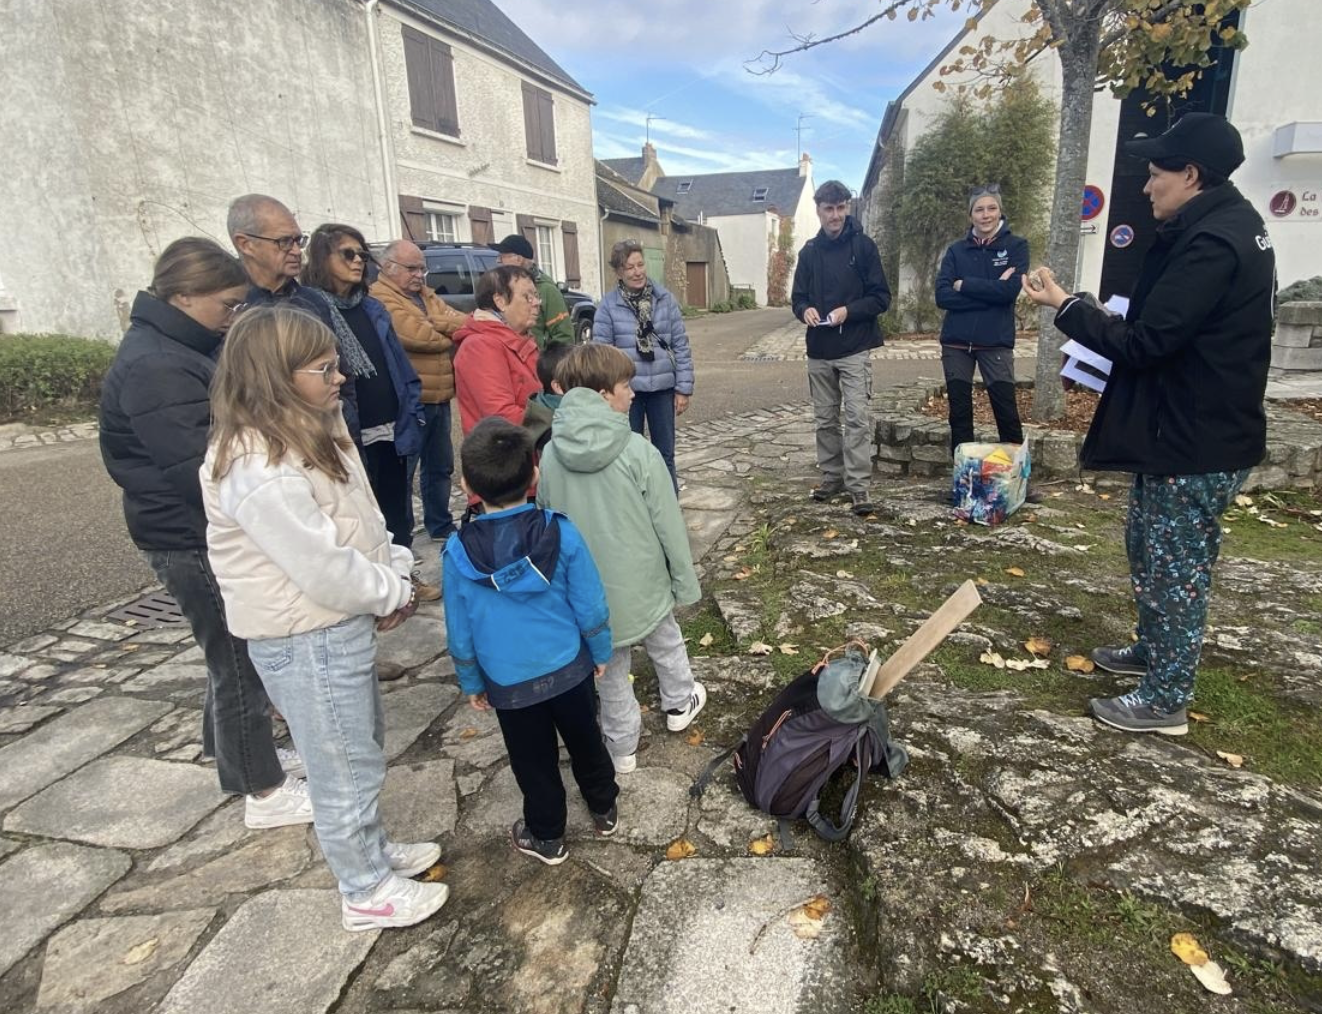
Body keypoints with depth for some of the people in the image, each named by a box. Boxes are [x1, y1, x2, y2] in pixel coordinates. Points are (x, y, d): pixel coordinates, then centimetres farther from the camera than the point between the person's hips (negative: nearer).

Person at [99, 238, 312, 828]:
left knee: (233, 655, 22)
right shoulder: (154, 368, -24)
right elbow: (203, 469, -28)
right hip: (196, 540, -10)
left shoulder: (180, 348, 10)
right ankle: (264, 792, 18)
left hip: (213, 531, 10)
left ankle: (240, 754, 42)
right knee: (240, 662, 2)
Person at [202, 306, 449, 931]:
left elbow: (364, 520, 10)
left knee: (364, 748, 25)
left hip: (341, 624, 10)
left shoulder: (314, 433, 5)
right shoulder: (258, 468, -27)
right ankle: (367, 891, 30)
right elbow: (323, 569, -27)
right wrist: (394, 595, -11)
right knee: (346, 769, 8)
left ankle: (373, 850, 47)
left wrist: (397, 573, -4)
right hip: (305, 641, -10)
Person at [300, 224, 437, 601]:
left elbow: (400, 367, 12)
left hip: (391, 430, 6)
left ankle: (404, 575, 32)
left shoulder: (372, 308, 11)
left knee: (397, 508, 16)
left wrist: (412, 414, 4)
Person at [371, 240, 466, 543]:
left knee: (440, 467, 18)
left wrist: (433, 325, -15)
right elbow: (416, 335, -20)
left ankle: (441, 526, 33)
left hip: (439, 399, 9)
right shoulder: (380, 299, -9)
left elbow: (458, 320, 7)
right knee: (402, 473, 0)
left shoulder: (427, 296, 19)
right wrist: (450, 338, -4)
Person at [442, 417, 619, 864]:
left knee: (534, 761, 19)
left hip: (509, 682, -1)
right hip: (569, 668, 1)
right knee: (585, 740, 25)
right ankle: (604, 809, 46)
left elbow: (460, 631, -6)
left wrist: (471, 683, 9)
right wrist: (600, 653, 8)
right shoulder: (562, 533, -19)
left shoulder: (458, 553, -18)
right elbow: (590, 606, -10)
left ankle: (547, 837, 40)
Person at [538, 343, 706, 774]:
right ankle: (679, 703, 50)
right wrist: (686, 582, 0)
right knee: (665, 643, 28)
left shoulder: (549, 455, -11)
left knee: (610, 670, 20)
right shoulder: (638, 451, -21)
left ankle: (622, 745, 36)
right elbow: (669, 525, -14)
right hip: (642, 581, -2)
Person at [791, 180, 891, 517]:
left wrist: (848, 311, -19)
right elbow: (798, 297, 12)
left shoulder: (863, 245, -2)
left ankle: (858, 486, -5)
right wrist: (805, 310, -11)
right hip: (819, 350, 4)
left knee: (857, 418, -8)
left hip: (855, 349, -4)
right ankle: (831, 477, 24)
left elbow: (882, 297, -4)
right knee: (825, 419, 11)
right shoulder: (809, 251, 9)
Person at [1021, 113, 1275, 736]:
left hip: (1196, 441, -11)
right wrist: (1125, 314, 9)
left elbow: (1144, 343, -23)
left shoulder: (1210, 242, -22)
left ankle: (1166, 700, 14)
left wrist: (1064, 306, -15)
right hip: (1185, 427, 11)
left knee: (1175, 567, 0)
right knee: (1147, 545, 22)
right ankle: (1153, 650, 39)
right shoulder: (1230, 226, 12)